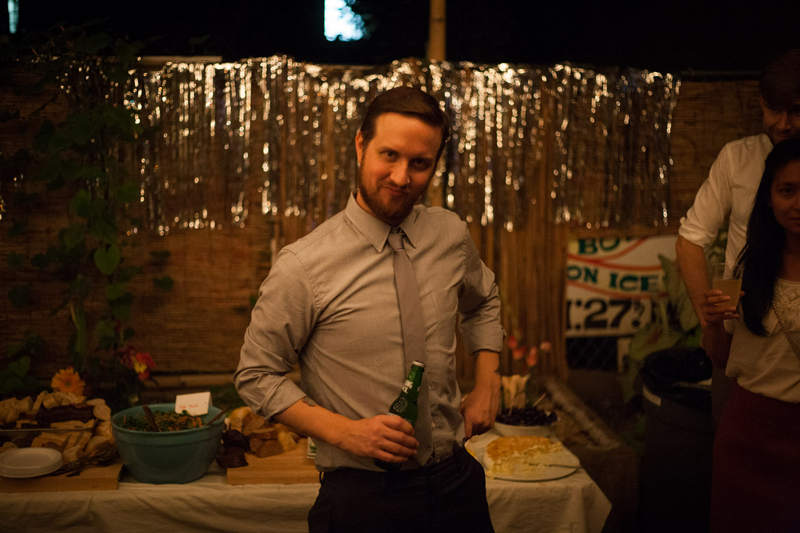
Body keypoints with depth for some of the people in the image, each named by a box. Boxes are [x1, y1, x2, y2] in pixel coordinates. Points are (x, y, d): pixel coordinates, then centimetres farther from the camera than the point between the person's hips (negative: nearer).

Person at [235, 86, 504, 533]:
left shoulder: (451, 235, -2)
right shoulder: (304, 266, -15)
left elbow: (484, 302, 19)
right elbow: (257, 375, -7)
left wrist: (488, 384, 5)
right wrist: (345, 432, -18)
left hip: (457, 481, 4)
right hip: (361, 496, -4)